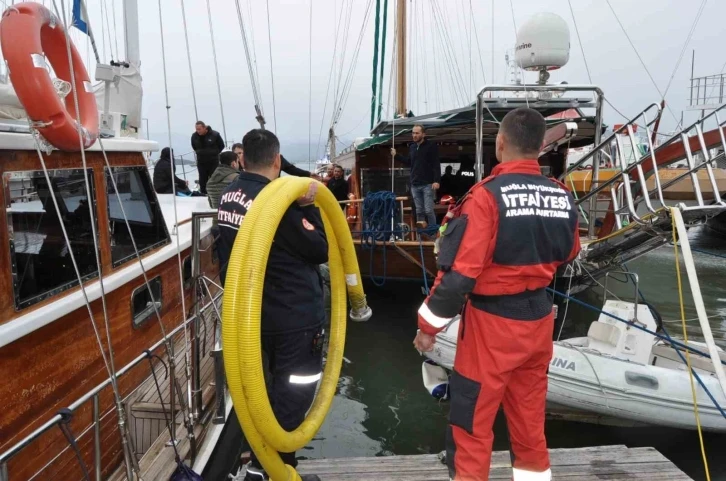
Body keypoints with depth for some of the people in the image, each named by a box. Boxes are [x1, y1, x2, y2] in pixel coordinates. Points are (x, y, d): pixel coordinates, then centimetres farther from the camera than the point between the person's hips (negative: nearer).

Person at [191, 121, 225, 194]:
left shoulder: (215, 134, -14)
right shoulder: (194, 136, -4)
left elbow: (221, 146, 0)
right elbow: (194, 147, 16)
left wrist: (214, 153, 5)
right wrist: (200, 153, 11)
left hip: (213, 161, -3)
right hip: (201, 161, 3)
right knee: (202, 179, 8)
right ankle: (203, 193, 18)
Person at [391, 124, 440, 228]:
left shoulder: (431, 146, -4)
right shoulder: (412, 147, 13)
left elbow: (436, 165, -10)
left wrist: (436, 181, -18)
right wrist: (396, 155, 22)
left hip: (427, 184, -5)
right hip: (415, 185, 6)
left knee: (428, 210, -7)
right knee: (419, 211, 8)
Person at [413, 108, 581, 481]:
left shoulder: (488, 194, -19)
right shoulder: (562, 196, -2)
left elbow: (460, 270, -21)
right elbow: (568, 255, 14)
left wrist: (429, 325, -10)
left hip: (493, 322, -6)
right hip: (540, 319, 6)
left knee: (471, 421, 8)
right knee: (530, 414, 22)